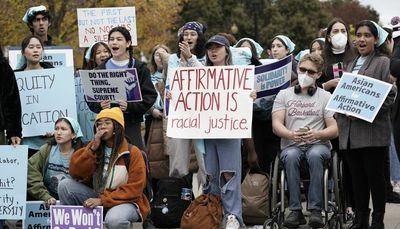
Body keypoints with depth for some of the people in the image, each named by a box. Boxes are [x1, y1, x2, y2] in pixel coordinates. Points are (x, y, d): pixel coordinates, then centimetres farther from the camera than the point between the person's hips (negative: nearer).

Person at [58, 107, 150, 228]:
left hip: (124, 201, -5)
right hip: (97, 198, 5)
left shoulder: (132, 153, -9)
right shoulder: (93, 148, 5)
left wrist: (103, 200, -21)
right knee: (65, 185, -15)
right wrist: (93, 149, -16)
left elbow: (134, 189, -14)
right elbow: (75, 174, -6)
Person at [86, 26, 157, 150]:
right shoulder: (101, 69, 10)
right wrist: (99, 105, -11)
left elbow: (150, 95, -3)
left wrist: (130, 106, -18)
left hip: (131, 124, -2)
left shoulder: (139, 68, 3)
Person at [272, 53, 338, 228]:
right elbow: (276, 125, 1)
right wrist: (291, 135, -21)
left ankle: (315, 210, -37)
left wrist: (317, 134, -20)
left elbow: (334, 130, 2)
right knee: (291, 156, -35)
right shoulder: (284, 95, 13)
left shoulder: (326, 97, 11)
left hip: (318, 145, -1)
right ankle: (295, 211, -34)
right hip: (291, 145, 1)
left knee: (315, 155, -36)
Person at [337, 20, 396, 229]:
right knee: (357, 178, 8)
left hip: (372, 131, -6)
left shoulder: (383, 62, 0)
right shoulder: (351, 65, 20)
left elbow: (390, 95, -7)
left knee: (375, 177, -1)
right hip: (350, 131, 6)